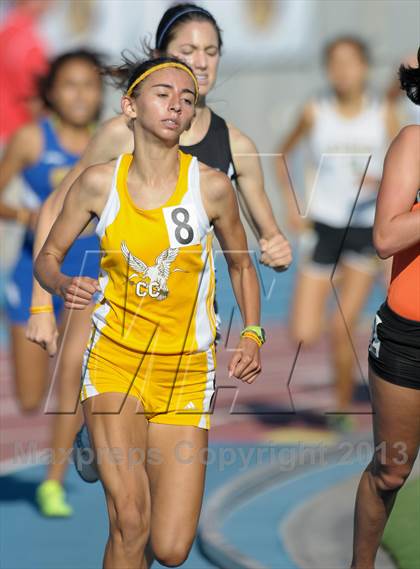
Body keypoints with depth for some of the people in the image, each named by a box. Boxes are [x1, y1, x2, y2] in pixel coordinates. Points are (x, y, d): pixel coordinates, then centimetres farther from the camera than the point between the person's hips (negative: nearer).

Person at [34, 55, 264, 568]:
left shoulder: (211, 187, -4)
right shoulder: (99, 183, -3)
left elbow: (241, 265, 12)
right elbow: (48, 257, 9)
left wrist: (252, 336, -2)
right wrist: (65, 286, -14)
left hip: (185, 372, 1)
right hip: (114, 361, -1)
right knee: (129, 523, -19)